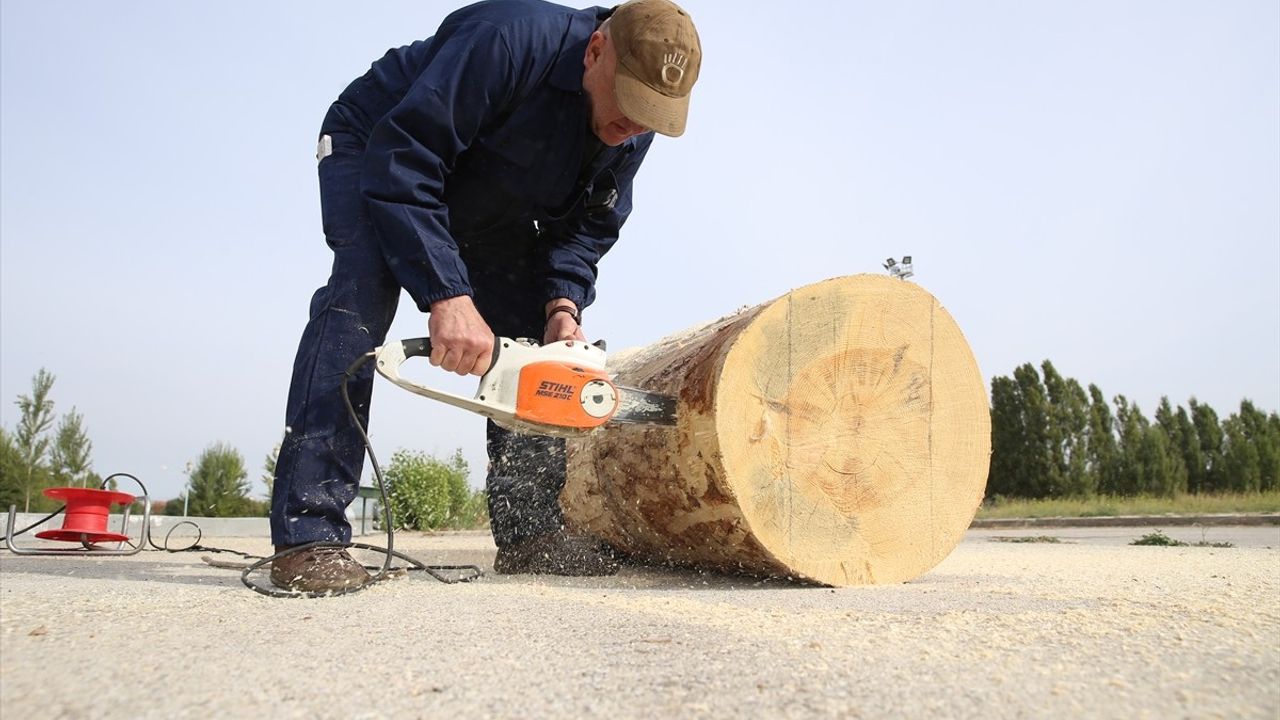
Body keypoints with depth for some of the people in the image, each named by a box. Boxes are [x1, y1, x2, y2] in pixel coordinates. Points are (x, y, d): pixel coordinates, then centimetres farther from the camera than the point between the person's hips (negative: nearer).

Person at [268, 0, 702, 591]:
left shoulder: (632, 133, -14)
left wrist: (562, 306, -27)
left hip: (485, 209, 6)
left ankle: (528, 532, 0)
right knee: (362, 290, -30)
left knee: (532, 335, -6)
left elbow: (583, 228, -7)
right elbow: (400, 161, -39)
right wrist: (446, 294, -47)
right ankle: (308, 533, -29)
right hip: (374, 150, -6)